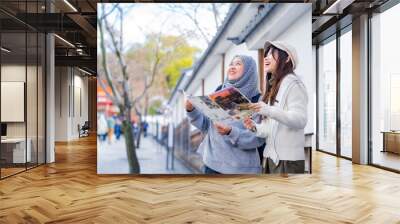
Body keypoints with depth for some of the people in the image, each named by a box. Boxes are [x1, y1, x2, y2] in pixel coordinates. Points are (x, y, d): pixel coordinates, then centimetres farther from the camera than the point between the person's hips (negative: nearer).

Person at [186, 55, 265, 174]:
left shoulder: (256, 100, -7)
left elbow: (258, 138, -13)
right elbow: (206, 125, 9)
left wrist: (231, 132, -26)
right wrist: (192, 110, -6)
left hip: (241, 168, -3)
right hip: (212, 163, 4)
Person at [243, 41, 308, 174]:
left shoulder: (292, 83, -7)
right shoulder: (273, 88, 19)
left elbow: (300, 119, -18)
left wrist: (269, 111, -29)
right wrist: (255, 128, 0)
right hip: (270, 157, 8)